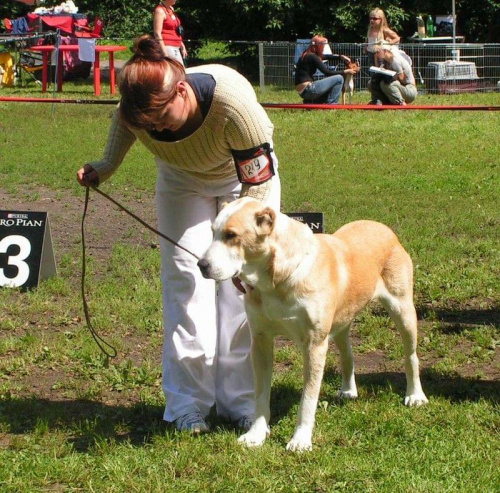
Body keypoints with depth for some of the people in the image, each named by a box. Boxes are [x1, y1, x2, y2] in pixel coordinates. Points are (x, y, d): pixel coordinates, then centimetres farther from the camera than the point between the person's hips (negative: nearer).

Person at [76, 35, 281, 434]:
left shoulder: (234, 101, -42)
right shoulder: (137, 109, -30)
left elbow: (258, 181, -33)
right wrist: (104, 169, -9)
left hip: (244, 177, -2)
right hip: (183, 182, 3)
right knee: (185, 275, -9)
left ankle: (241, 400, -3)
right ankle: (189, 402, -6)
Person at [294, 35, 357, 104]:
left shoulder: (307, 55, 13)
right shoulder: (312, 57, -14)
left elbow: (327, 56, 26)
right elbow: (327, 72, -12)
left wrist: (341, 56, 15)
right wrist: (345, 72, -4)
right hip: (308, 90, -10)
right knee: (339, 79, -7)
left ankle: (310, 101, 17)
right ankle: (331, 104, -3)